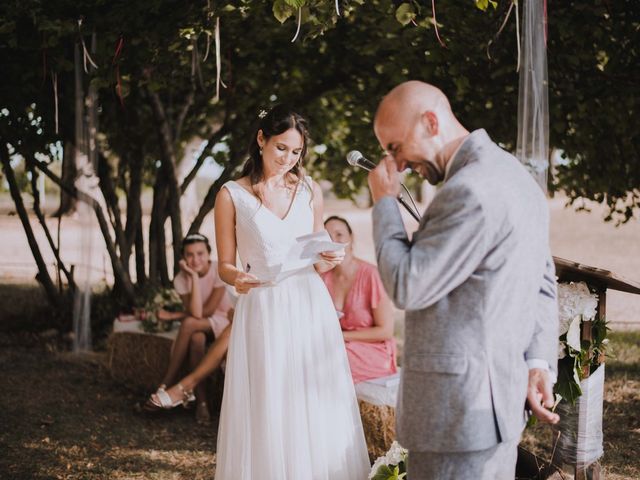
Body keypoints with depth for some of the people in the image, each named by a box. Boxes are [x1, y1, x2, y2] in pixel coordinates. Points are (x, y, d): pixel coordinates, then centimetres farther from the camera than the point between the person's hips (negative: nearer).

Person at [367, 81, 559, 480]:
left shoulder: (470, 191, -20)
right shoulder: (516, 176, 12)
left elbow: (406, 288, -18)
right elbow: (543, 283, 15)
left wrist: (385, 202, -7)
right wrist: (539, 362, 7)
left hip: (460, 408, -10)